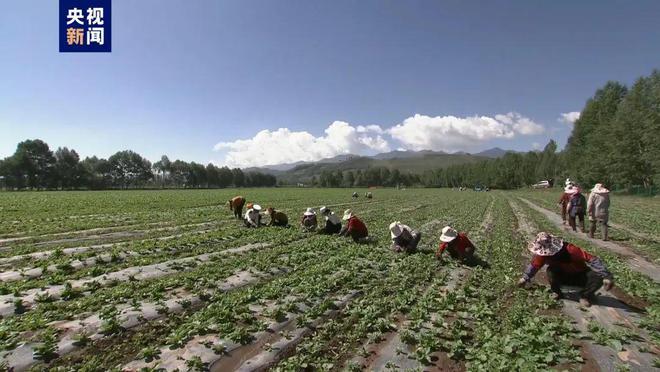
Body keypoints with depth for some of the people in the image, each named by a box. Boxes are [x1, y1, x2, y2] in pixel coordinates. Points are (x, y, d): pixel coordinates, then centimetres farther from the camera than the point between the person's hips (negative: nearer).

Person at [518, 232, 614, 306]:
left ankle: (585, 296, -6)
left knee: (598, 278, -31)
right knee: (550, 271, -32)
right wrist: (525, 278, -17)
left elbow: (592, 259, -35)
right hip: (563, 276, 2)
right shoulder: (543, 253, -23)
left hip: (580, 276, -1)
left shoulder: (569, 249, -37)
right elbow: (534, 265, -10)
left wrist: (607, 276, -40)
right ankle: (557, 293, -5)